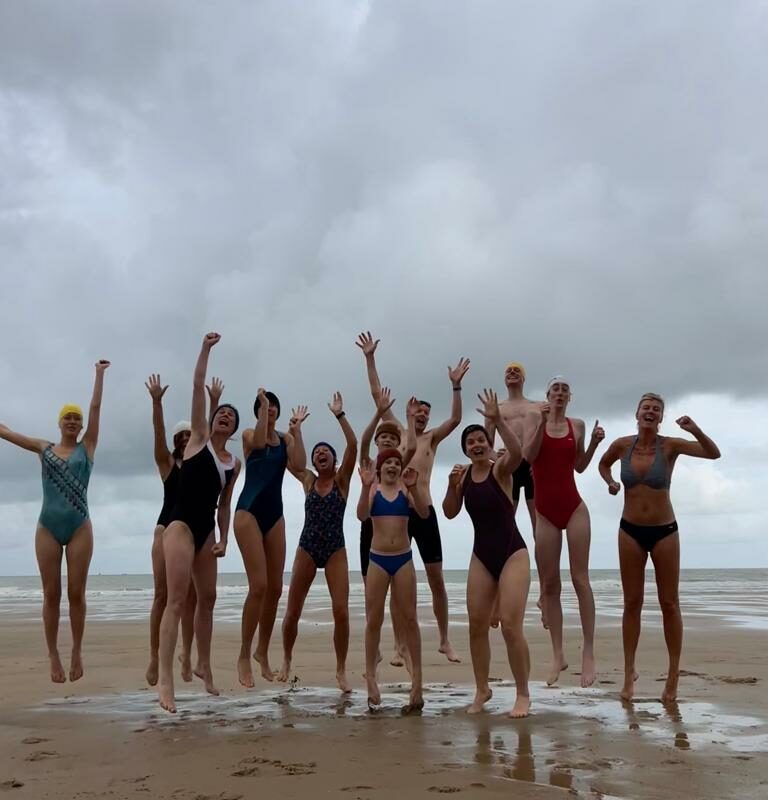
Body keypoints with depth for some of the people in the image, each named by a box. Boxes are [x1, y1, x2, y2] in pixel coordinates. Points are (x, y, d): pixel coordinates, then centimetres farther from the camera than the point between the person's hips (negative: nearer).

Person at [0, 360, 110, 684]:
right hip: (47, 528, 1)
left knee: (76, 593, 0)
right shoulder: (44, 448, 10)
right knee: (52, 594, 2)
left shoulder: (87, 447, 7)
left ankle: (76, 651, 10)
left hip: (79, 527, -1)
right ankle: (53, 656, 7)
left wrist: (99, 374, 5)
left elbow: (96, 408, 4)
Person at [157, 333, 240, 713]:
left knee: (207, 599, 12)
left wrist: (223, 539, 7)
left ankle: (204, 665, 27)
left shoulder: (234, 463, 12)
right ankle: (165, 678, -17)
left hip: (207, 531, 6)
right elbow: (198, 388, -4)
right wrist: (206, 348, -6)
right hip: (181, 525, -6)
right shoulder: (198, 438, 1)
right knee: (177, 600, -14)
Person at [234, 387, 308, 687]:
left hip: (275, 514, 5)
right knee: (259, 586, -15)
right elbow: (259, 442, -24)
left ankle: (262, 651, 24)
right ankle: (244, 656, -3)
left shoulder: (286, 438, 10)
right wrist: (263, 405, -19)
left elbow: (299, 466, -8)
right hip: (249, 512, -5)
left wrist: (296, 430, -8)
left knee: (275, 588, 7)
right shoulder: (248, 434, 1)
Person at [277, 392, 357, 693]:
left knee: (341, 611, -12)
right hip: (306, 550, 2)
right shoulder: (308, 480, 7)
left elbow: (353, 445, -13)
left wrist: (339, 414, -16)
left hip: (336, 551, -2)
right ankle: (287, 661, 29)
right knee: (292, 611, 6)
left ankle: (341, 671, 2)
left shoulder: (342, 480, 0)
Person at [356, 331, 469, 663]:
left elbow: (456, 419, -7)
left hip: (424, 512, 0)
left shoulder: (432, 439, 9)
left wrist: (456, 386, -18)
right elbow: (377, 395, 6)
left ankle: (445, 641, 13)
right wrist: (370, 359, 1)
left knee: (436, 579, 2)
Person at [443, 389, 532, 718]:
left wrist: (498, 419, -42)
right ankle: (482, 690, 24)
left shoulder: (501, 469, -11)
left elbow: (518, 453, -33)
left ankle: (523, 694, 5)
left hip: (512, 553, -5)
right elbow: (449, 513, 3)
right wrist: (452, 485, -13)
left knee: (511, 626, -10)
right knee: (476, 624, 7)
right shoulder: (464, 474, 3)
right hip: (481, 556, 5)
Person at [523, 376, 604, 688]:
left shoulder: (577, 424, 7)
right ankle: (558, 655, 10)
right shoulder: (535, 418, 3)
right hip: (546, 512, 0)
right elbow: (527, 456, -11)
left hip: (574, 507, 0)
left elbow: (579, 466, 13)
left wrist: (594, 443, -1)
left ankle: (588, 653, -1)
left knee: (580, 579, -5)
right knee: (549, 585, 3)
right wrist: (542, 423, -18)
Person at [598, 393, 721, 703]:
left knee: (669, 604, 5)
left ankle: (674, 675, 15)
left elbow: (714, 454, -23)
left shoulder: (670, 445, -10)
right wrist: (610, 482, -1)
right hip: (630, 530, 2)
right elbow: (603, 464, 18)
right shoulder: (622, 445, -4)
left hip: (664, 531, -2)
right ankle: (629, 672, 15)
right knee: (632, 603, 7)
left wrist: (695, 430, -39)